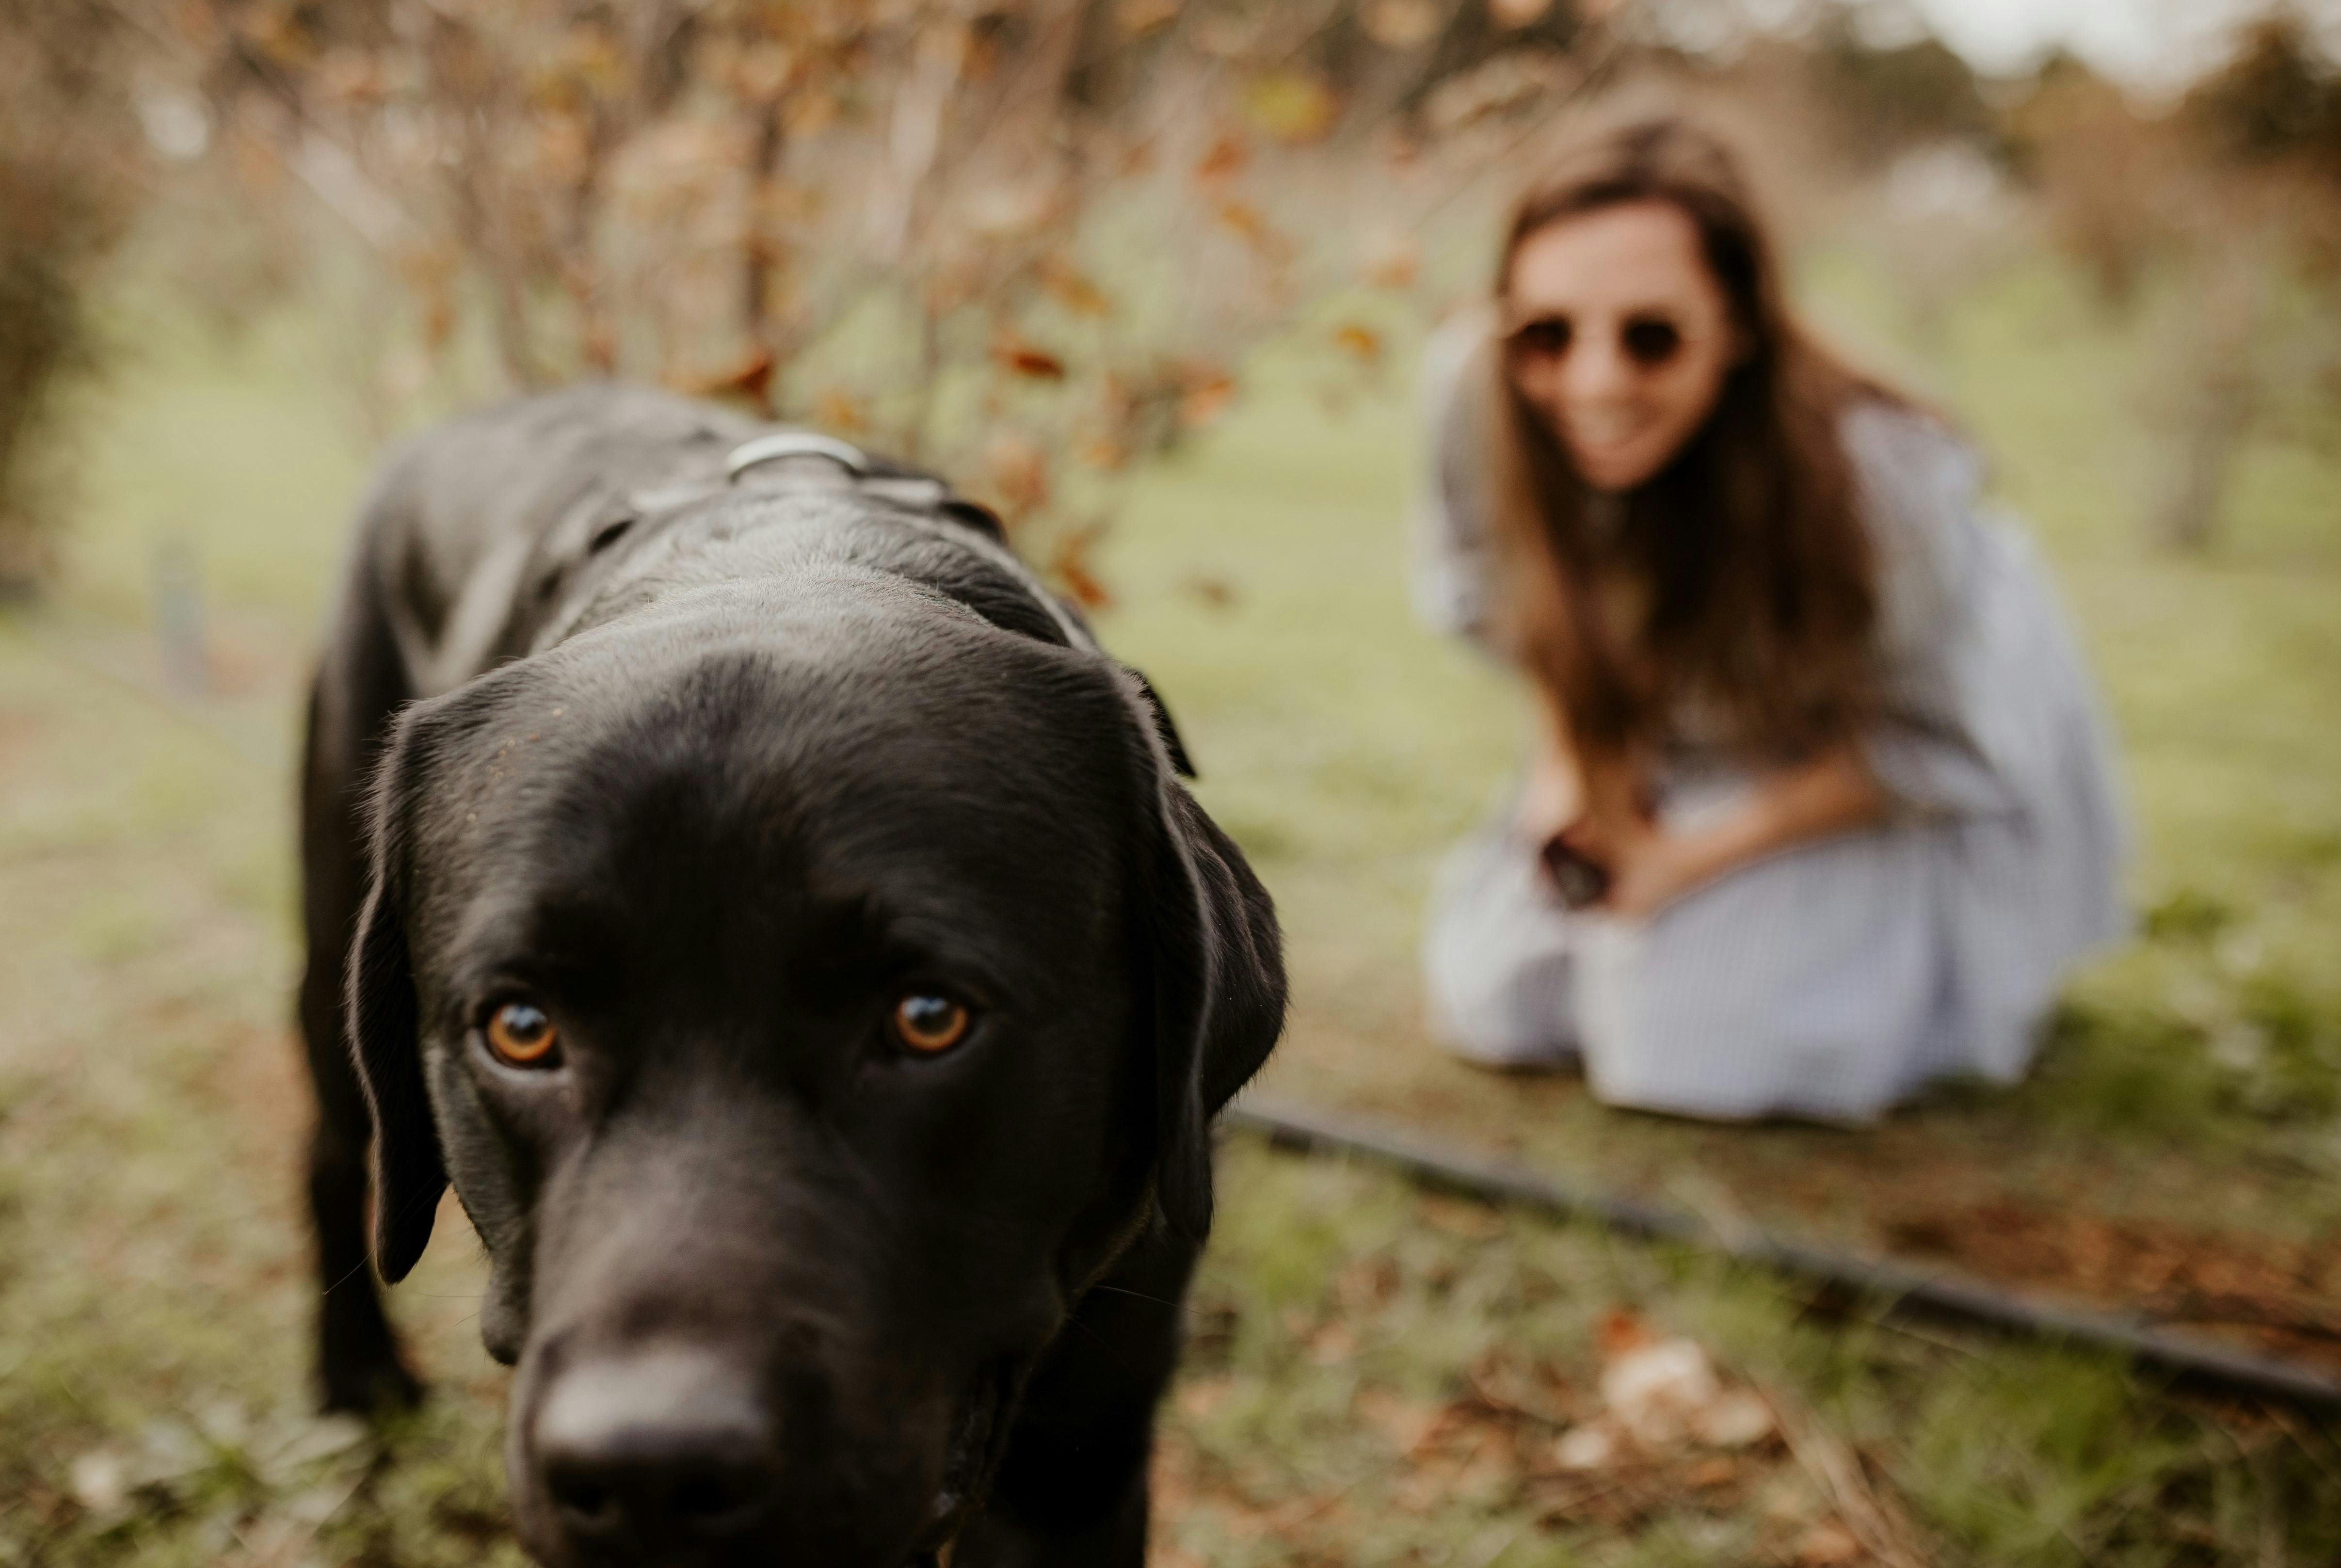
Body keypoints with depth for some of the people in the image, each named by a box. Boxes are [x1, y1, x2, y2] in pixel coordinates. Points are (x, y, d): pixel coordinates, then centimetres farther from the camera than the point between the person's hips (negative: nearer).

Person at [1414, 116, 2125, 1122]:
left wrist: (1700, 850, -22)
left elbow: (1935, 747, -20)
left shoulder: (1869, 478, -37)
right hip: (1675, 747, 4)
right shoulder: (1472, 390, -28)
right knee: (1490, 1002, 1)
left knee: (1692, 1044, -17)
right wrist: (1568, 754, -14)